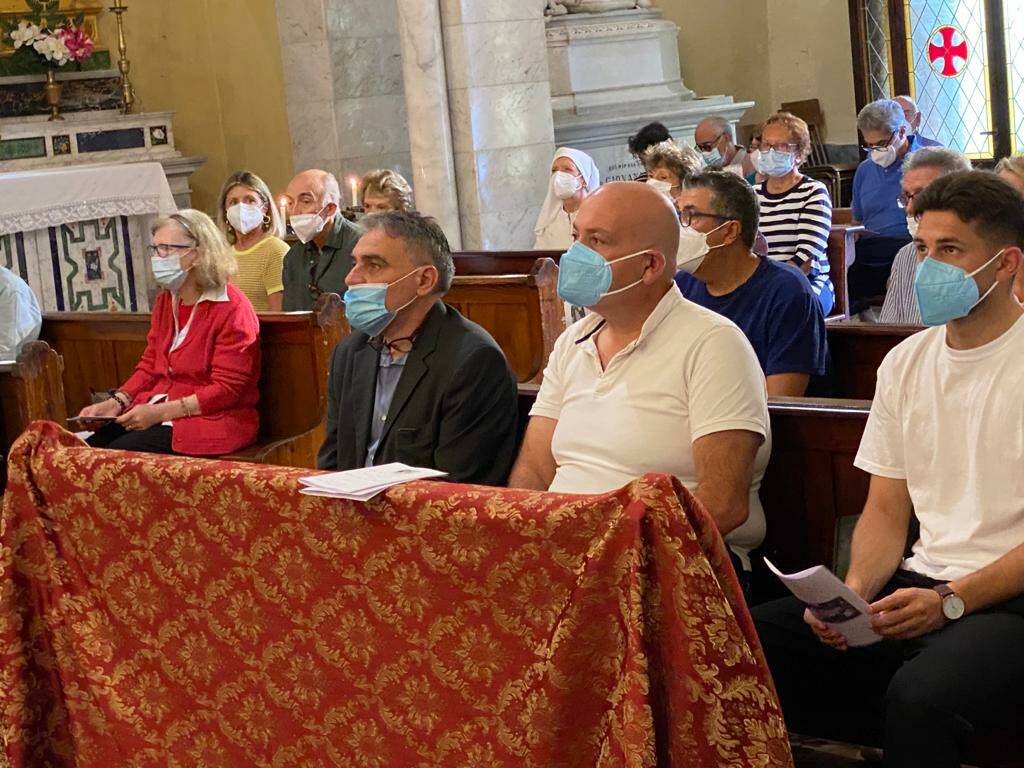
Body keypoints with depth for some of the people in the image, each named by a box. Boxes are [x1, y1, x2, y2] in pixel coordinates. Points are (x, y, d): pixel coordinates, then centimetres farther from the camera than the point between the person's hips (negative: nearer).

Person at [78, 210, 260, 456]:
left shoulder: (232, 309, -11)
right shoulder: (165, 301, 15)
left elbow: (226, 389, -15)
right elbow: (150, 366, 17)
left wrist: (160, 412, -20)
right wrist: (115, 403, -2)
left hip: (213, 418, -7)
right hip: (158, 411, 7)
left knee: (119, 453, -26)